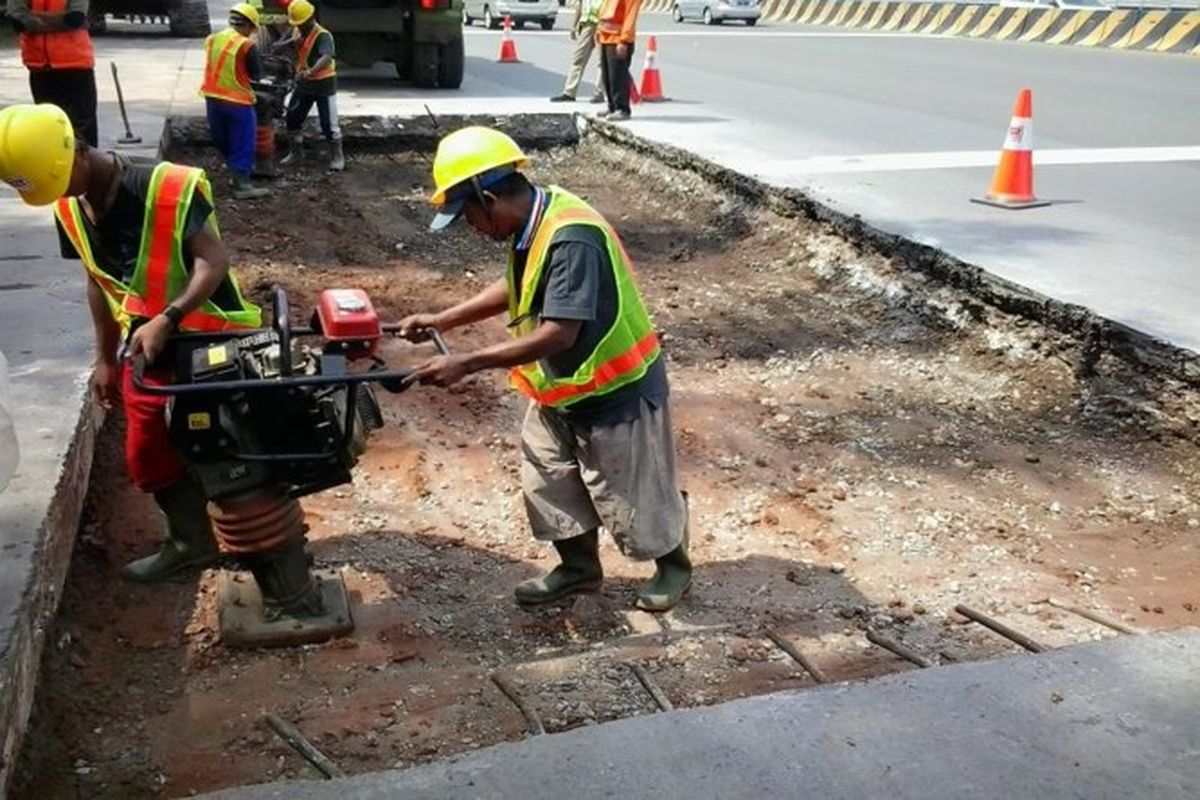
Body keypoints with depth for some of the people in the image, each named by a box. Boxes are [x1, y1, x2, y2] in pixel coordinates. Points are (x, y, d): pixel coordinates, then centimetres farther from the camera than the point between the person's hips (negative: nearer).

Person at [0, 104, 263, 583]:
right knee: (148, 456, 13)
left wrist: (166, 319, -35)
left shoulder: (168, 188, -22)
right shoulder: (69, 210, 2)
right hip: (147, 347, 7)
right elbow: (98, 281, 13)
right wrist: (106, 358, 17)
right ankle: (192, 542, 32)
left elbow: (214, 259, -25)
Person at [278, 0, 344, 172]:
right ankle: (296, 153, 27)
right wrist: (291, 41, -18)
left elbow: (326, 58, -41)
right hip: (303, 83, 7)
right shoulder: (297, 31, 3)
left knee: (328, 123, -3)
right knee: (292, 118, 10)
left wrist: (310, 72, -57)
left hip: (324, 83, -7)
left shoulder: (323, 36, -22)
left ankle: (337, 157, 12)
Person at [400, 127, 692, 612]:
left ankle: (674, 567, 35)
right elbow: (516, 289, 14)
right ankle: (579, 569, 36)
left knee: (635, 494, 9)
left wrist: (465, 364, -34)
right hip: (562, 389, 9)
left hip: (616, 390, -9)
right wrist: (443, 320, 8)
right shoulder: (532, 223, -3)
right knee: (549, 481, 16)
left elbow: (558, 334, -36)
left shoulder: (571, 239, -32)